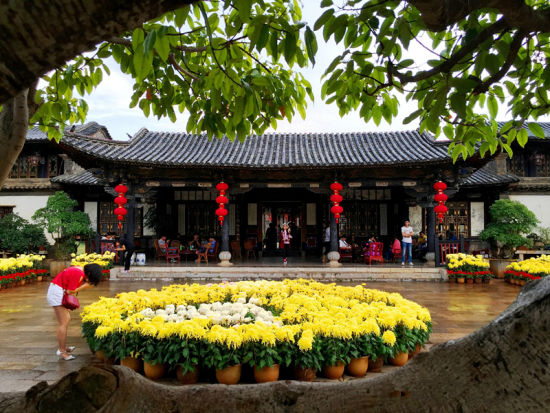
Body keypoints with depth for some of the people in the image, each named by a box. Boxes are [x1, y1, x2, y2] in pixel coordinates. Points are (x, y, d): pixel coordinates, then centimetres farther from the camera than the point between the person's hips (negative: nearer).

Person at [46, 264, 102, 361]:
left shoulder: (80, 270, 8)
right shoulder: (79, 274, -21)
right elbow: (70, 291, -18)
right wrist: (84, 286, -11)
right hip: (57, 293, -11)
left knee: (67, 319, 17)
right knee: (63, 323, -8)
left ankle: (62, 346, 25)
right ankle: (61, 351, -3)